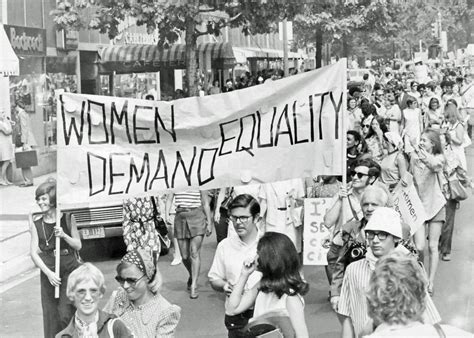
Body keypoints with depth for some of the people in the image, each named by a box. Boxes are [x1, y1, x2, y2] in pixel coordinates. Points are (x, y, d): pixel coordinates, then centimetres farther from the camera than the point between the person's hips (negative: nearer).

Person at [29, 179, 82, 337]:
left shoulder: (67, 217, -1)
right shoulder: (36, 222, 1)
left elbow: (78, 245, 4)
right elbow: (34, 252, 0)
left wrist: (64, 236, -14)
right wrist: (48, 273, -11)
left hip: (69, 268, -2)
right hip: (47, 269, 2)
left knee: (66, 314, -10)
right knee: (50, 314, 5)